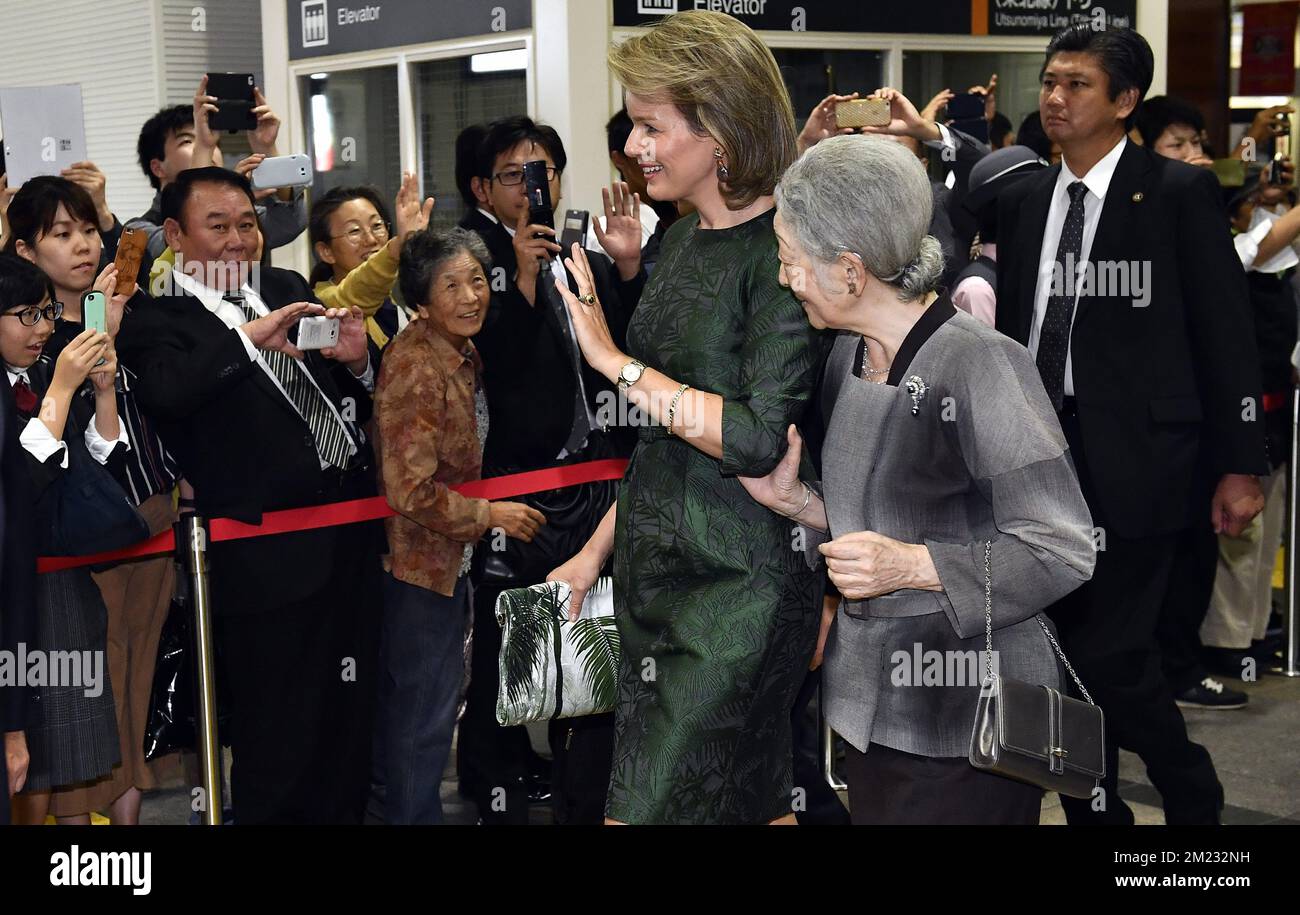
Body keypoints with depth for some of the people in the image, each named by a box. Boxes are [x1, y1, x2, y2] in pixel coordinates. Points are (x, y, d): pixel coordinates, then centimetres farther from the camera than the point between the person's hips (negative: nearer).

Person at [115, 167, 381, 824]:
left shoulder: (289, 291, 12)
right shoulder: (157, 323, -6)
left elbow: (354, 401, 17)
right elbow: (163, 392, -27)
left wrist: (358, 362, -4)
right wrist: (248, 337, -35)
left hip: (351, 542, 6)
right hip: (270, 559, -6)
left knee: (350, 727, 19)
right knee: (275, 746, 5)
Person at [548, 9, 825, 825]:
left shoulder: (782, 252, -15)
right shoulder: (684, 239, 11)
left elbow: (762, 438, -23)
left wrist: (618, 362, -17)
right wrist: (599, 549, 19)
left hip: (736, 588, -8)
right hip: (657, 571, 8)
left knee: (652, 803, -5)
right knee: (757, 803, 16)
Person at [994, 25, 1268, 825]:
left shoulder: (1179, 192, -4)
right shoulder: (1024, 201, 12)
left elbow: (1227, 333, -5)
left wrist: (1239, 464, -8)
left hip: (1133, 454, -5)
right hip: (1040, 452, 6)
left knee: (1110, 654, -10)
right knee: (1070, 653, 10)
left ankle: (1191, 795, 15)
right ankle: (1096, 809, 25)